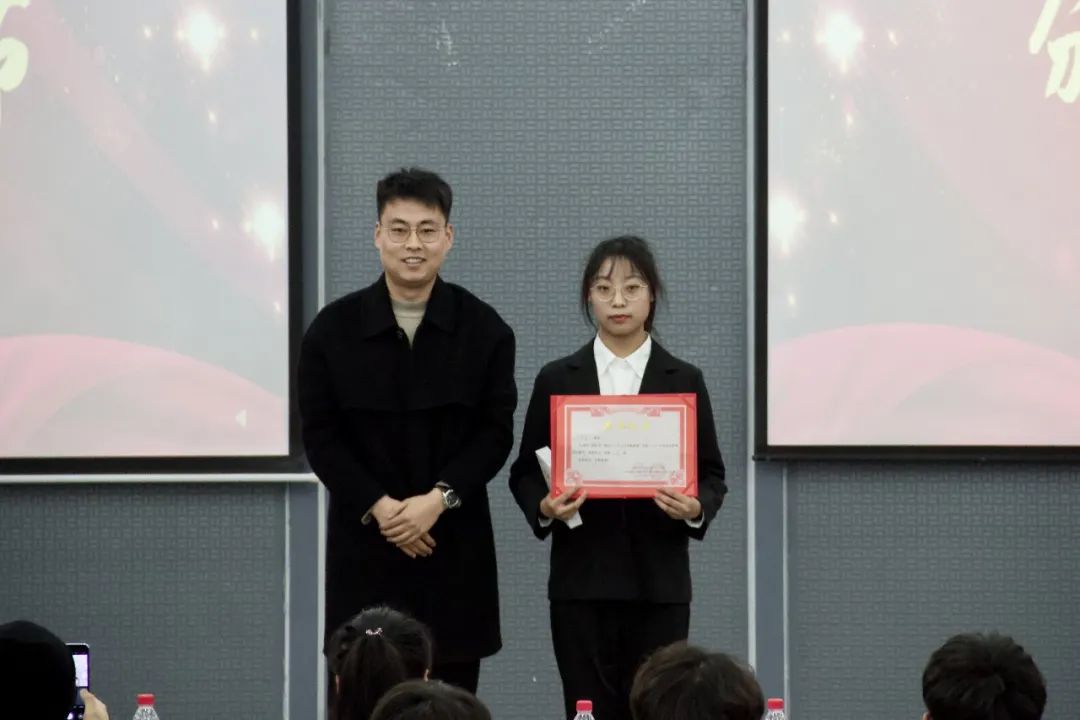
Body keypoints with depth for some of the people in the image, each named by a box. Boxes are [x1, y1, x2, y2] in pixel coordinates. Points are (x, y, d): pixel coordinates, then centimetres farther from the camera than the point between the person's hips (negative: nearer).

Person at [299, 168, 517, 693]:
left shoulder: (484, 329, 2)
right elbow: (320, 435, -1)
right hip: (364, 545, 0)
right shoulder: (334, 329, 1)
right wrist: (379, 508, -13)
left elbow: (495, 432, -1)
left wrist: (438, 500, -15)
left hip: (454, 544, 0)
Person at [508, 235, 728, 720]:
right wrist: (544, 507, -13)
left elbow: (712, 474, 6)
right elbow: (525, 472, 7)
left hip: (659, 580, 0)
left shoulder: (684, 381, 5)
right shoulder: (557, 380, 5)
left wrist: (696, 509, -15)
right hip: (582, 577, 0)